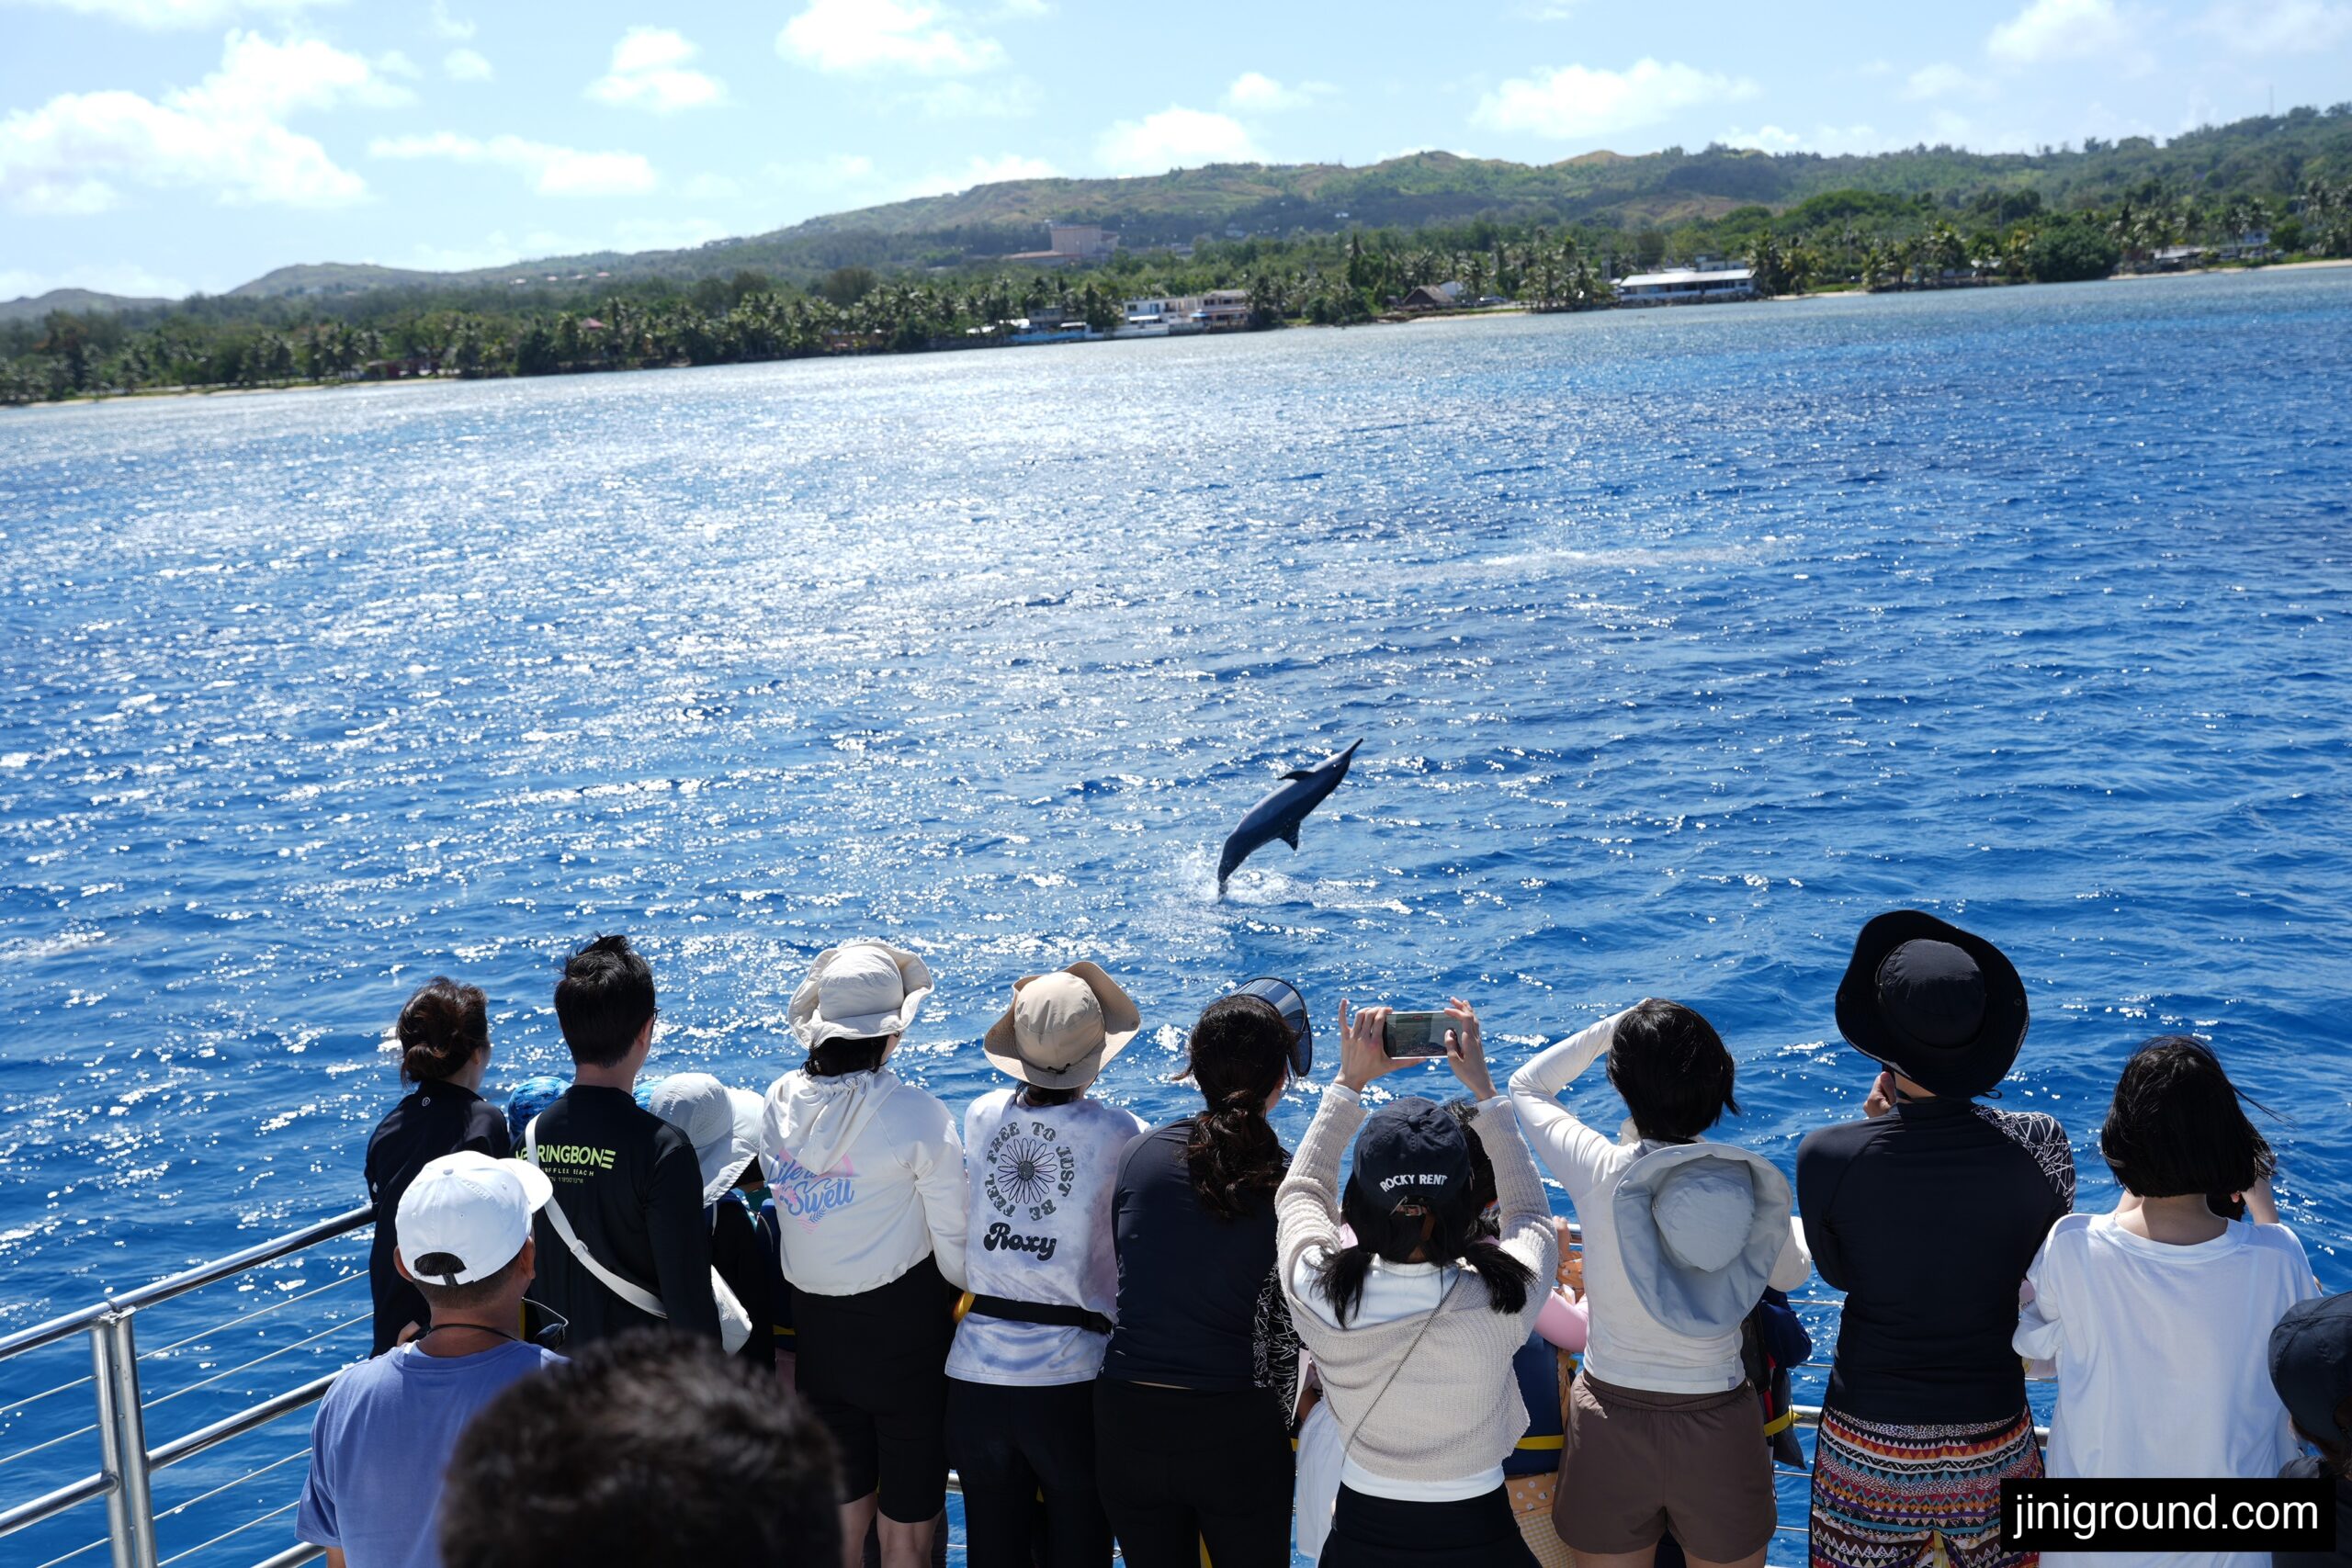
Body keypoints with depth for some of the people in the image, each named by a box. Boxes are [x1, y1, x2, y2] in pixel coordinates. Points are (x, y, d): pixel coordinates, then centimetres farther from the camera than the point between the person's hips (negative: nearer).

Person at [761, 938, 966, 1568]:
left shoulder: (780, 1101, -3)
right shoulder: (917, 1115, -19)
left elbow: (787, 1201, 8)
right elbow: (956, 1250, -13)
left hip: (815, 1326, 5)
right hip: (903, 1330, -5)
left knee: (842, 1514, 19)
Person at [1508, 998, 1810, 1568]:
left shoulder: (1600, 1171, -17)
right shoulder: (1753, 1184, -13)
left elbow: (1526, 1085, 3)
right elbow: (1792, 1274, 10)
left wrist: (1614, 1026, 7)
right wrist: (1789, 1216, 29)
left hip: (1612, 1421, -1)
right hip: (1720, 1431, 1)